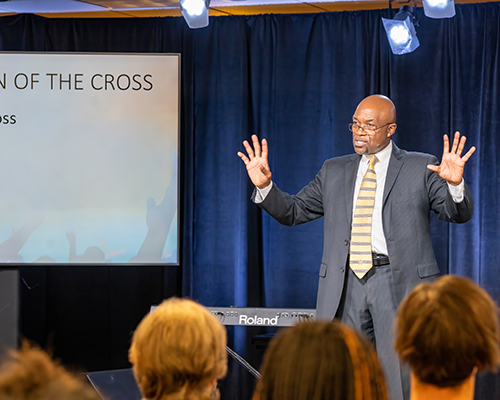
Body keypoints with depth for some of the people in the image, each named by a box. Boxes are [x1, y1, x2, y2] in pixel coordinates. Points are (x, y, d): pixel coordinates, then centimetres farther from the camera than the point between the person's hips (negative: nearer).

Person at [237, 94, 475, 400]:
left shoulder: (421, 169, 5)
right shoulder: (334, 171, 17)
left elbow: (459, 214, -3)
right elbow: (293, 211, 17)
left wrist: (455, 184, -25)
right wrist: (264, 186, -1)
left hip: (398, 281, -4)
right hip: (346, 285, 4)